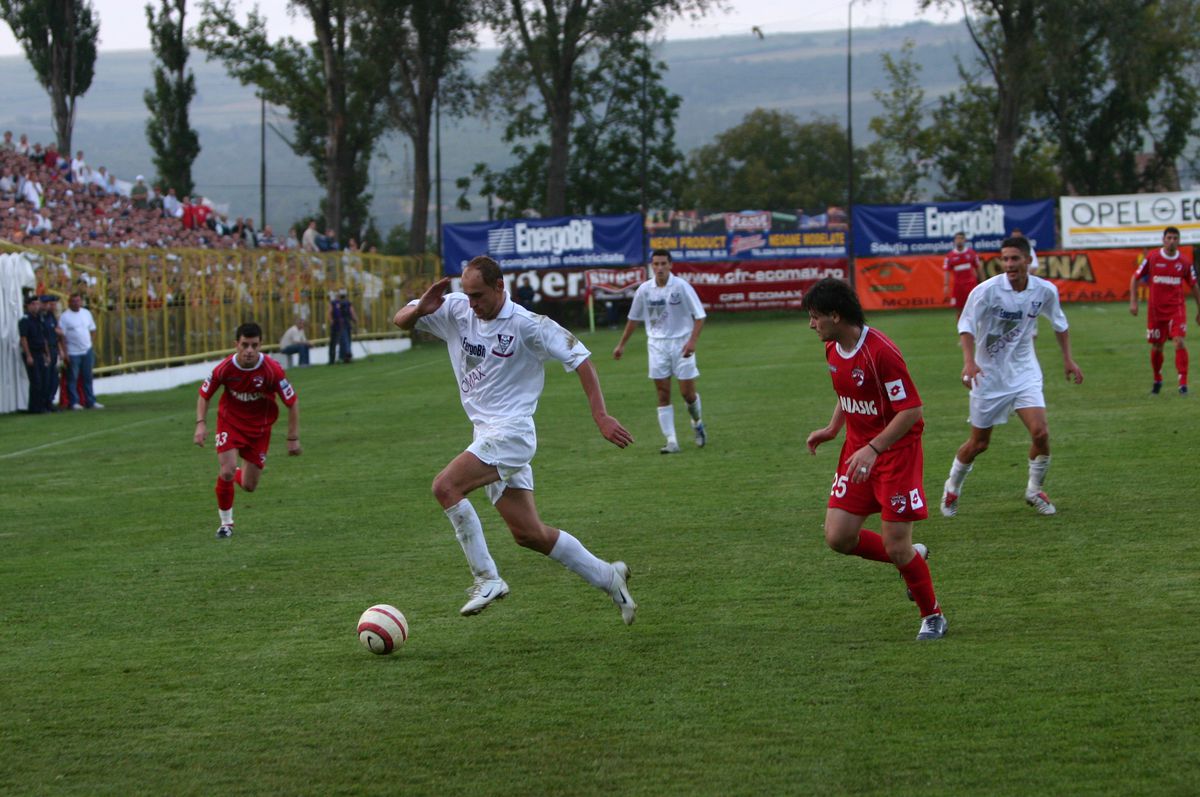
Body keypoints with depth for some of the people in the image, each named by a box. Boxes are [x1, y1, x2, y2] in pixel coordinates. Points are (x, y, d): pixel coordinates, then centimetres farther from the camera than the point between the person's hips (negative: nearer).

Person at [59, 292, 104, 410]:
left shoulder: (86, 313, 10)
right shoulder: (65, 316, -7)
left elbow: (92, 330, 16)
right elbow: (62, 336, -9)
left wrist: (93, 347, 8)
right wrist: (65, 353, -13)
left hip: (87, 351, 5)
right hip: (73, 353, -5)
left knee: (88, 377, 9)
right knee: (73, 378, -1)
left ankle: (90, 401, 13)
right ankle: (74, 402, 4)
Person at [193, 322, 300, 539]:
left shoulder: (272, 370, -24)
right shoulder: (225, 368, -20)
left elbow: (292, 403, -12)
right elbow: (204, 395, -2)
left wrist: (293, 438, -11)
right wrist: (201, 424, -15)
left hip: (259, 427, 1)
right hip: (230, 422, -1)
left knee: (249, 486, 3)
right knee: (226, 472, -20)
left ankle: (236, 475, 42)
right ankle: (226, 522, 2)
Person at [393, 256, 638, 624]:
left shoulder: (526, 324, -12)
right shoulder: (456, 311, 4)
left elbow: (581, 361, -10)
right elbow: (401, 321, 6)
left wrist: (601, 417, -17)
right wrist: (419, 309, -19)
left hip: (511, 431, -7)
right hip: (487, 435, 7)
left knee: (445, 486, -24)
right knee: (529, 534, 8)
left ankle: (487, 579, -17)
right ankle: (607, 577, 22)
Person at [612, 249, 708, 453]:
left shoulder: (681, 287, -10)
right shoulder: (644, 289, 1)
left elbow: (699, 316, -9)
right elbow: (633, 318, 14)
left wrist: (692, 341, -21)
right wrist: (621, 344, 15)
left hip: (681, 344, -3)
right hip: (657, 344, 3)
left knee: (687, 392, -2)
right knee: (663, 394, -2)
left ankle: (697, 423, 30)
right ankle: (671, 442, -1)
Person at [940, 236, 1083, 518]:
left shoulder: (1045, 291, -7)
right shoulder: (987, 290, -18)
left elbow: (1059, 323, 12)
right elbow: (966, 324, -15)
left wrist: (1067, 358, 11)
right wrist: (969, 361, -30)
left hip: (1024, 371, 2)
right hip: (988, 374, -2)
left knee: (1040, 432, -15)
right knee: (979, 443, 5)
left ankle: (1035, 490, 10)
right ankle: (952, 487, 33)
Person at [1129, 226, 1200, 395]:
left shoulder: (1185, 262, 0)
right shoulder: (1152, 258, -3)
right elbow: (1135, 278, 4)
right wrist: (1133, 302, -4)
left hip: (1177, 308, -1)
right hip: (1155, 309, 1)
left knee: (1179, 342, -18)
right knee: (1156, 347, 9)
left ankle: (1183, 383, -15)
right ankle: (1157, 380, 33)